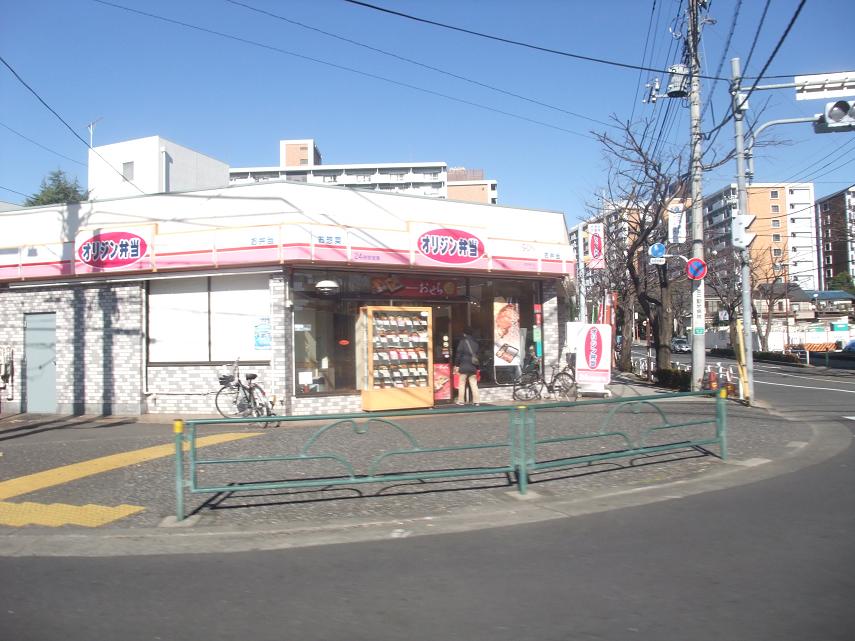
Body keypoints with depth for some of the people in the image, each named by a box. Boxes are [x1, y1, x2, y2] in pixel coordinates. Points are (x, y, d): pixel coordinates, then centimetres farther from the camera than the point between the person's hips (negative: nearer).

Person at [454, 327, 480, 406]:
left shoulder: (463, 341, -3)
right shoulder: (475, 342, 12)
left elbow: (458, 353, -7)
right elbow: (477, 354, 15)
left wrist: (456, 365, -4)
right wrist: (477, 367, 19)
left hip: (464, 366, -4)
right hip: (473, 366, 4)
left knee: (461, 384, 2)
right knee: (474, 384, 6)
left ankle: (460, 401, 2)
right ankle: (476, 401, 3)